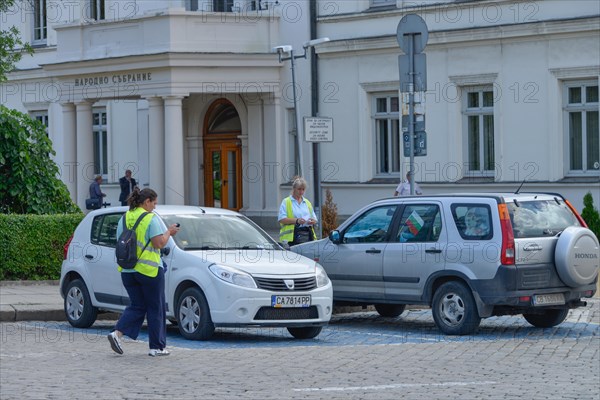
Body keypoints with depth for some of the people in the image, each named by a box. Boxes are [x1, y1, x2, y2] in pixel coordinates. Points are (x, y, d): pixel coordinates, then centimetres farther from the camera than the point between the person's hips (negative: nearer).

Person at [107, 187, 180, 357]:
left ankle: (117, 333, -7)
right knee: (156, 308, 6)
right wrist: (169, 232, 1)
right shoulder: (151, 219, -11)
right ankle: (157, 347, 9)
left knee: (136, 306, 14)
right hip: (148, 269, -6)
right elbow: (159, 243, -17)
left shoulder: (124, 219, 9)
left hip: (127, 270, 6)